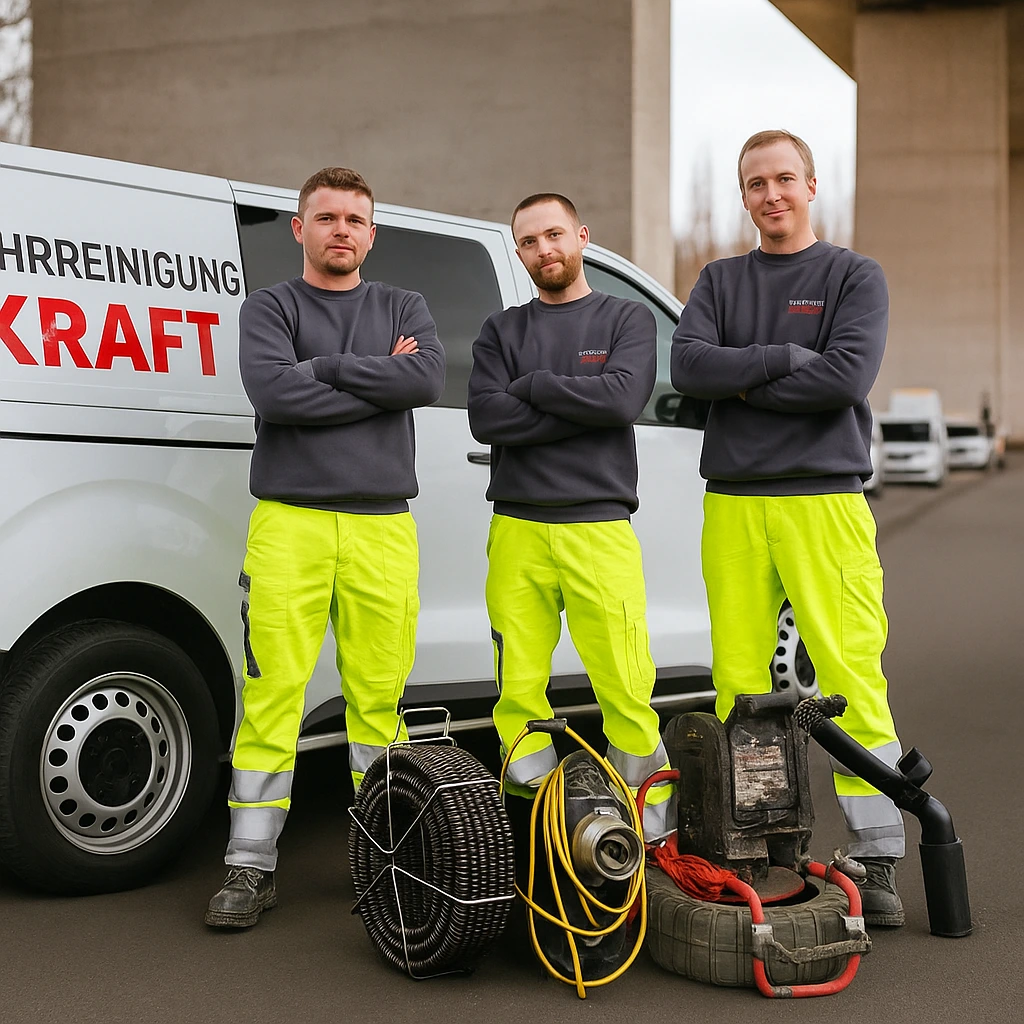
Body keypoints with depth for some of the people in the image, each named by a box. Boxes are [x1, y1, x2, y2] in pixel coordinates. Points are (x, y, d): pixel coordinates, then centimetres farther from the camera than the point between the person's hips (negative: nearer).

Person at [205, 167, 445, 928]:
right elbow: (273, 390, -10)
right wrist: (378, 382, -6)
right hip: (290, 522, -2)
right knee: (273, 694, -5)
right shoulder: (270, 307, 9)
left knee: (379, 695, 3)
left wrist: (326, 366, -6)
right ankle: (252, 868, 2)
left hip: (383, 525, 2)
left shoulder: (402, 308, 16)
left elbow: (429, 378, -5)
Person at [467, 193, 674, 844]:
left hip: (599, 526, -2)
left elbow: (624, 397, -8)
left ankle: (653, 822, 3)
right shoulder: (502, 331, 16)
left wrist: (533, 386, -3)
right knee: (520, 682, -1)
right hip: (518, 528, 2)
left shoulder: (628, 319, 12)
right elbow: (485, 417, -1)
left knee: (626, 683, -7)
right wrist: (584, 409, -6)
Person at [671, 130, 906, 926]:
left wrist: (744, 382, -4)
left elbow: (849, 377, -10)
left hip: (824, 500, -3)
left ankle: (876, 860, -2)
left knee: (853, 677, -8)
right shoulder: (720, 281, 17)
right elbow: (688, 366, -1)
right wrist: (783, 358, -8)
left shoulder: (854, 277, 7)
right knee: (738, 683, 3)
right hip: (733, 507, 3)